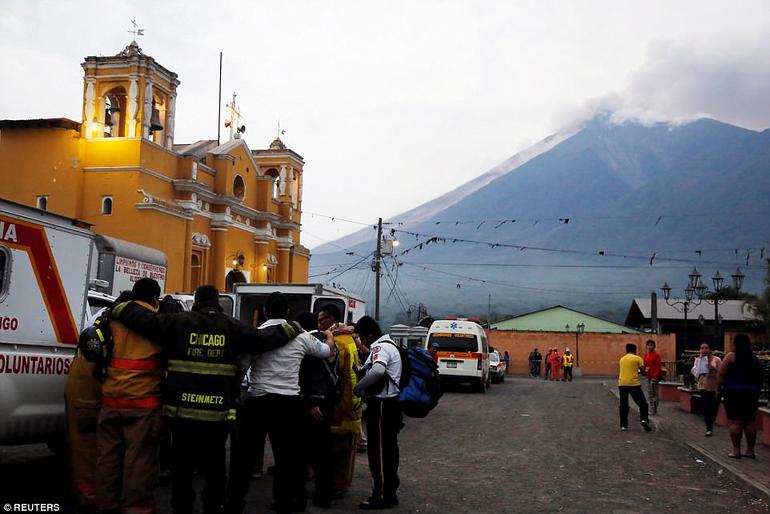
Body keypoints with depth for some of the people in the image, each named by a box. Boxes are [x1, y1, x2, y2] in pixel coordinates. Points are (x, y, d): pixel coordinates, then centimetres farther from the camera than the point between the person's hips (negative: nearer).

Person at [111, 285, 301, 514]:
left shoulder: (178, 323, 0)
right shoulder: (232, 327, 4)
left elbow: (144, 320, -3)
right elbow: (264, 338, 6)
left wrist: (117, 309, 11)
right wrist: (293, 328, 20)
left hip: (183, 410, -1)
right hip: (218, 413, 1)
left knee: (182, 466, 10)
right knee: (214, 467, 13)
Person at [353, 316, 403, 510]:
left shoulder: (381, 348, -16)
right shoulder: (388, 345, 17)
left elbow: (377, 371, -35)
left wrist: (358, 387, -23)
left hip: (381, 405, -10)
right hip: (390, 403, 10)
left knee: (378, 451, -5)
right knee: (389, 450, 15)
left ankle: (381, 495, -1)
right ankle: (390, 493, 22)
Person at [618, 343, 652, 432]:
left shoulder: (622, 359, 14)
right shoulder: (637, 358, 2)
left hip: (622, 384, 4)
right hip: (634, 384, -4)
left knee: (623, 405, 11)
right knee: (642, 403, 6)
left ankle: (623, 425, 9)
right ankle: (644, 420, -13)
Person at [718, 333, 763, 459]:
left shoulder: (731, 356, -7)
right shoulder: (755, 359, 9)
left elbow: (721, 375, -11)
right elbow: (759, 379, 14)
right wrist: (756, 391, 21)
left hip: (733, 393, -5)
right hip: (751, 393, 5)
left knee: (735, 422, -3)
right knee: (750, 422, 8)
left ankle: (736, 451, -2)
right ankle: (750, 450, 12)